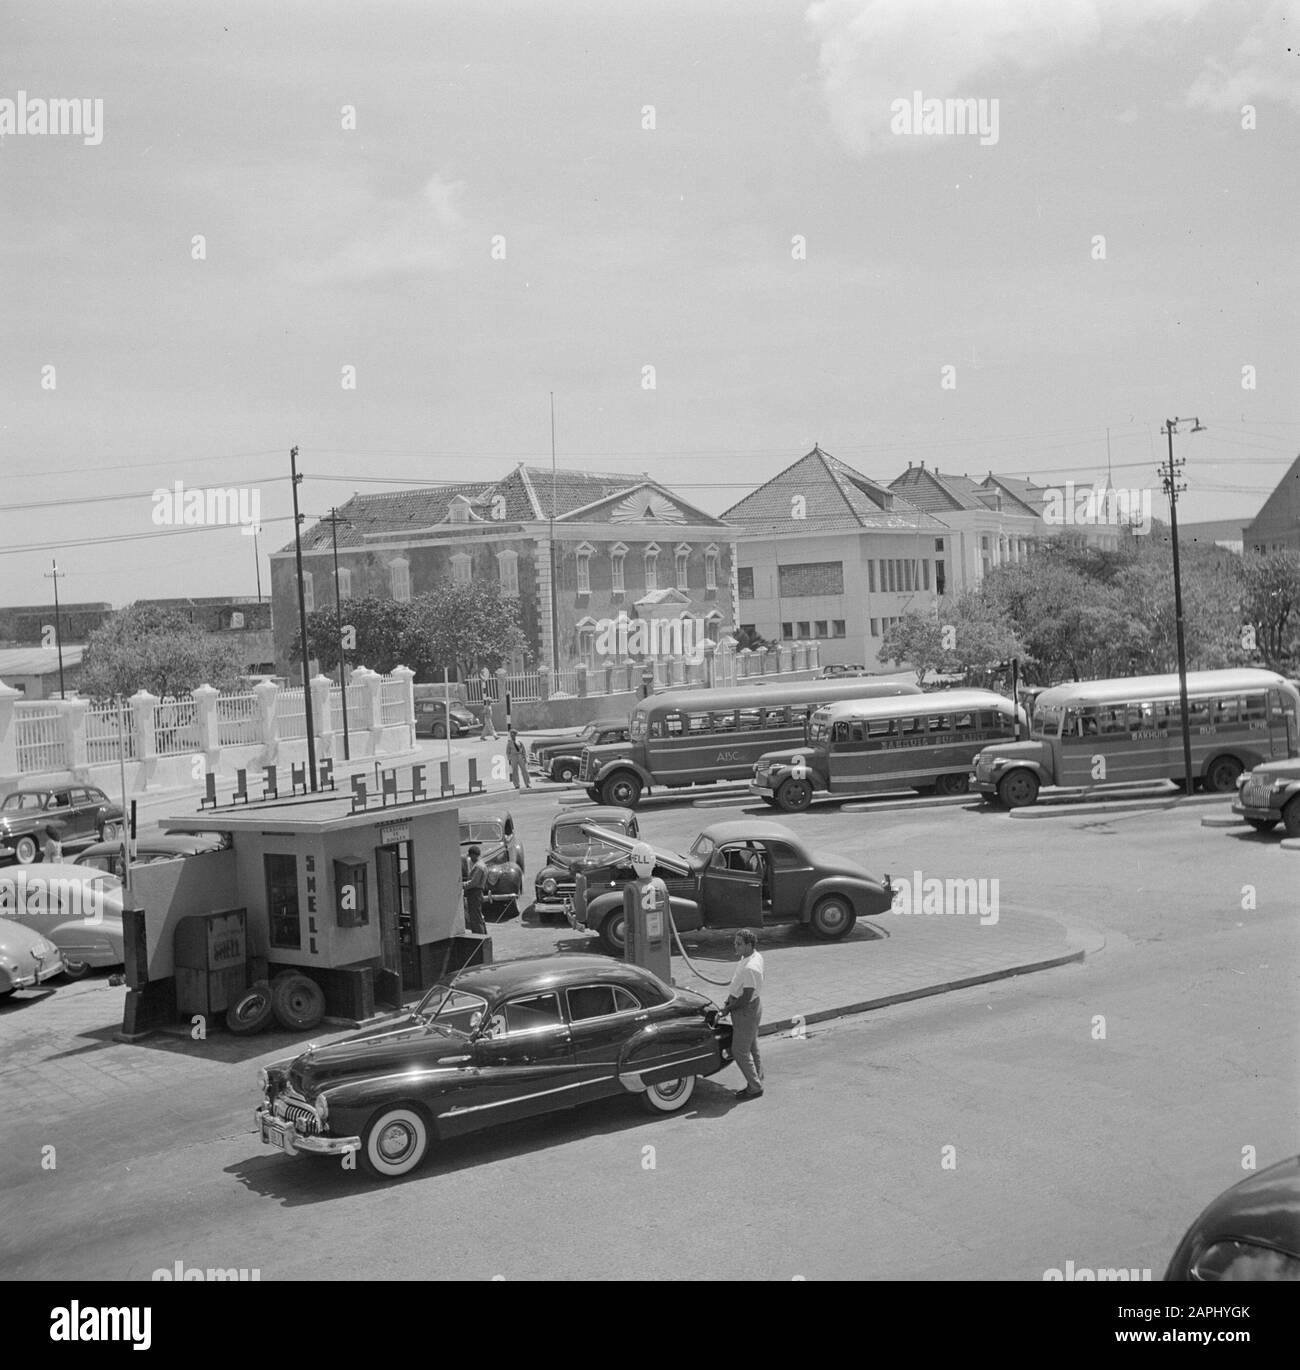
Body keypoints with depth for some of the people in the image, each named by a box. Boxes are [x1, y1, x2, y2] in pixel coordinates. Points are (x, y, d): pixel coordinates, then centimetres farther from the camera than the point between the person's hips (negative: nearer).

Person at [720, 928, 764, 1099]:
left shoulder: (750, 968, -30)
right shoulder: (755, 956, 2)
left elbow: (746, 998, -27)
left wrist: (728, 1008, -13)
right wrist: (730, 999, 8)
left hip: (747, 1010, -10)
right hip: (751, 1008, 10)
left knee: (740, 1050, 0)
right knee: (751, 1049, 18)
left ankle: (755, 1087, 9)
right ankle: (756, 1083, 29)